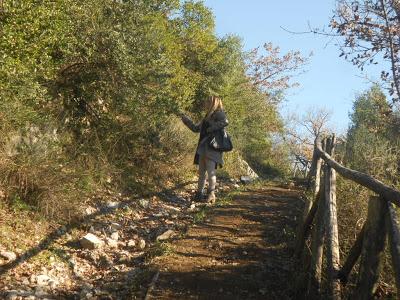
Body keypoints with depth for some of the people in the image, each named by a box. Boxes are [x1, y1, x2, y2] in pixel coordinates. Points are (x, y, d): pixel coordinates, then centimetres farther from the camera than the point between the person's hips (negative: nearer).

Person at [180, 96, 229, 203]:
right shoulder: (207, 117, 25)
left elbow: (225, 122, -22)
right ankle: (199, 193, 11)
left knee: (210, 170, -17)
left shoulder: (219, 113, 0)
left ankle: (211, 194, -17)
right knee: (201, 171, 7)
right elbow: (196, 128, 33)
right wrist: (185, 119, 36)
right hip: (203, 147, 9)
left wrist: (211, 129, -18)